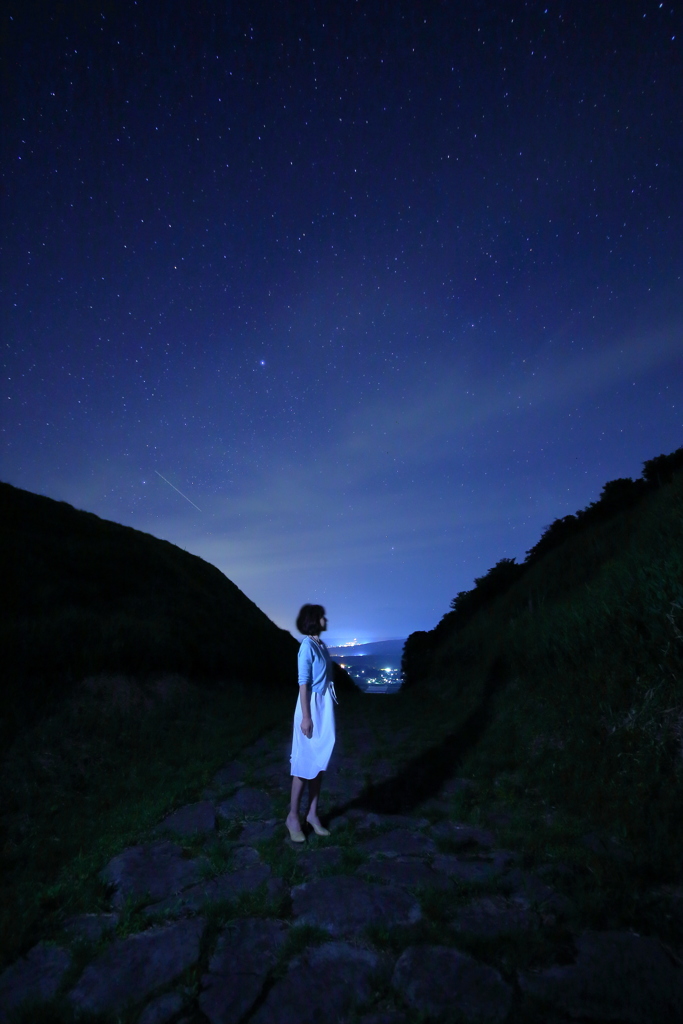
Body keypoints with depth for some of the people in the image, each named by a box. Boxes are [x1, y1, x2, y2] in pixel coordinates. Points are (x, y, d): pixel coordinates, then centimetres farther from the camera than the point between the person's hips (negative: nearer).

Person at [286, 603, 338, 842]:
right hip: (313, 706, -8)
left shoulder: (321, 644, 9)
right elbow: (303, 683, -16)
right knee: (305, 763, 2)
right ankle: (293, 816, 15)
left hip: (326, 706, 8)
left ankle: (312, 814, 23)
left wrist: (326, 709, 13)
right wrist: (306, 717, -18)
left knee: (319, 761, 13)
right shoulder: (308, 646, -15)